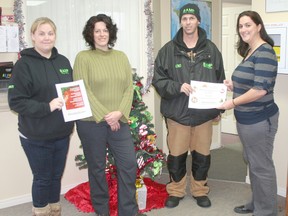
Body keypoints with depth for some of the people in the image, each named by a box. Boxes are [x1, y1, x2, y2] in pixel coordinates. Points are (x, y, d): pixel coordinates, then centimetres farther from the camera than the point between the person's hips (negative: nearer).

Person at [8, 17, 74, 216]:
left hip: (62, 134, 5)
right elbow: (15, 101, -15)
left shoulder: (63, 61, 6)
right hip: (37, 137, -5)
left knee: (56, 176, 17)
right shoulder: (24, 64, -11)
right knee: (42, 179, 9)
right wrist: (47, 107, -23)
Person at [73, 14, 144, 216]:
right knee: (97, 167, 9)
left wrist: (120, 113, -12)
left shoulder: (121, 56, 9)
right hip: (91, 122, -3)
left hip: (119, 121, 4)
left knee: (129, 165, 4)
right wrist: (104, 116, -15)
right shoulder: (83, 57, -3)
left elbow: (129, 88, 4)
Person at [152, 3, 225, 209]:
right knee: (176, 156, 9)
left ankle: (200, 191, 31)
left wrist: (219, 108, 9)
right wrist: (178, 87, -20)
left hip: (204, 113, 1)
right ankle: (176, 191, 28)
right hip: (177, 113, -1)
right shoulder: (168, 50, -2)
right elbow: (158, 80, -3)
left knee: (202, 156, 13)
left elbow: (220, 80, 10)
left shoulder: (211, 49, 3)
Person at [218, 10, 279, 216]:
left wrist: (233, 103, -18)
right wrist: (233, 85, 5)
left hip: (259, 120, -10)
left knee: (262, 166, 2)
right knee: (253, 163, 19)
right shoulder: (249, 52, 12)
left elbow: (260, 89, -25)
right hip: (247, 119, 10)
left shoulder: (264, 52, -17)